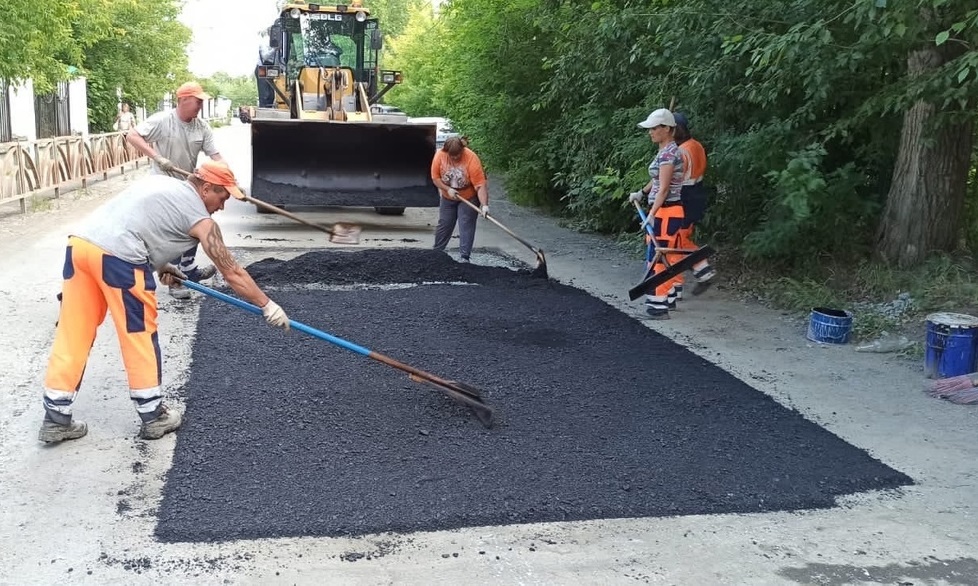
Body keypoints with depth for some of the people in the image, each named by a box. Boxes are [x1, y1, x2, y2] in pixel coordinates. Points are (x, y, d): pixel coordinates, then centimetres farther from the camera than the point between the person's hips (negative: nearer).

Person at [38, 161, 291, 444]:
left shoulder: (160, 183, 27)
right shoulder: (199, 217, 6)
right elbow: (232, 272, 8)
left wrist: (158, 264, 35)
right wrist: (267, 304, 16)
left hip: (79, 242, 8)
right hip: (117, 256, -8)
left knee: (73, 336, 13)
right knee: (139, 336, 8)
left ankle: (56, 420, 20)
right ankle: (153, 417, 20)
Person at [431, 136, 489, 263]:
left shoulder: (472, 158, -30)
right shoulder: (439, 155, -20)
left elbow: (481, 185, -31)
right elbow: (435, 177, -9)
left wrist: (484, 205, -40)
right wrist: (448, 189, -22)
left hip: (468, 198, -3)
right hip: (447, 198, 4)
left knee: (466, 227, -7)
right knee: (443, 225, 13)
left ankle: (464, 257, -4)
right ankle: (436, 252, 27)